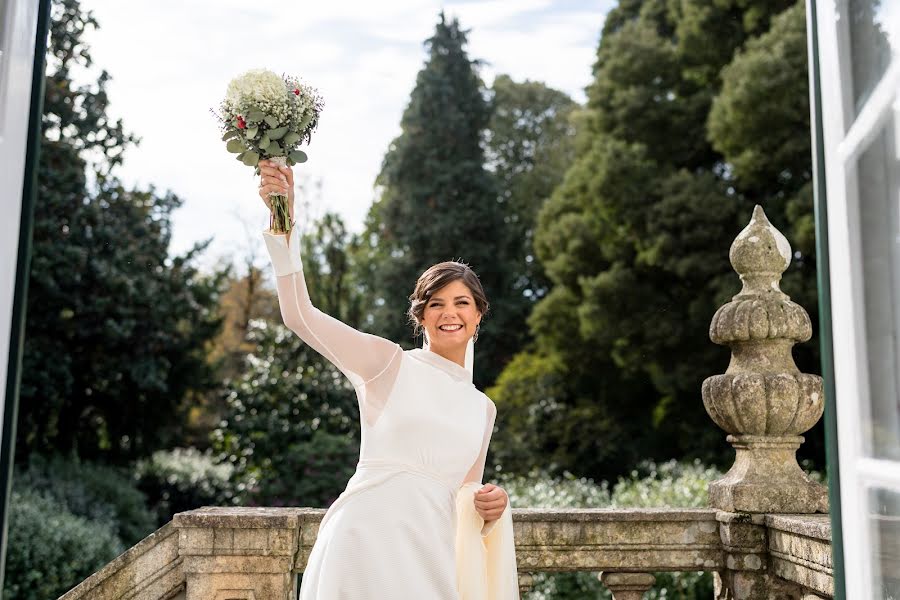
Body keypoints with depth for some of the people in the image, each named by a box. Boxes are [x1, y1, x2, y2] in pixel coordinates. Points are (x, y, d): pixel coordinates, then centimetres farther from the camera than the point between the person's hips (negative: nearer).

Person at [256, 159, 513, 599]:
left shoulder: (482, 409, 16)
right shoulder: (389, 365, 2)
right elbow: (299, 316, -10)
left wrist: (490, 508, 1)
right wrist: (285, 221, -19)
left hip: (429, 556, 5)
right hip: (366, 539, -4)